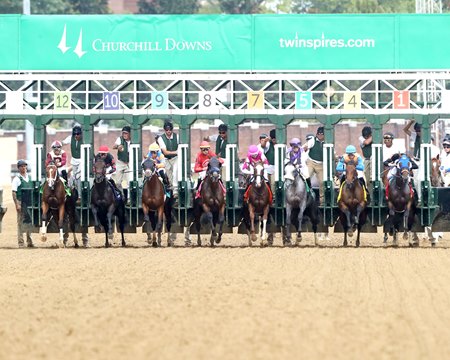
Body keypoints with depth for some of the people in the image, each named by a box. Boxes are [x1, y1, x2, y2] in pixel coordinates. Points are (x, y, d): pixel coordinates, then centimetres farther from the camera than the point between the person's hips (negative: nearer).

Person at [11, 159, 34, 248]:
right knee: (21, 222, -2)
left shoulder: (30, 178, 11)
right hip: (21, 202, -5)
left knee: (30, 221, 9)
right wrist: (17, 204, -17)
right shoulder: (17, 179, -5)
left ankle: (29, 241, 17)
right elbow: (14, 192, -9)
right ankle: (20, 242, 3)